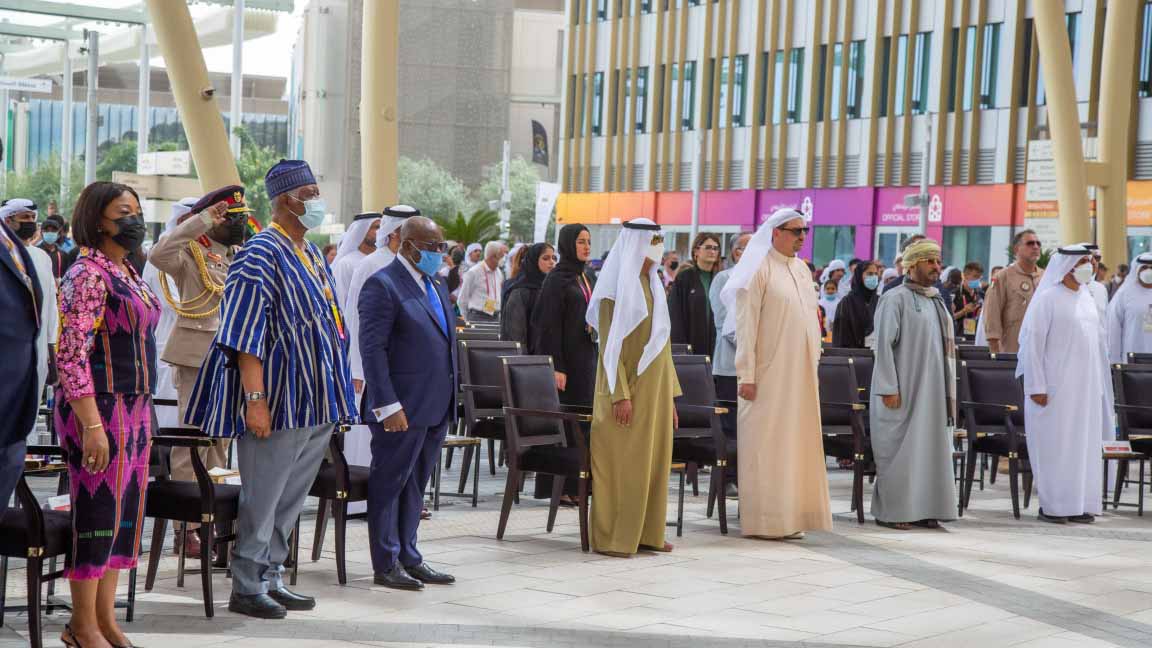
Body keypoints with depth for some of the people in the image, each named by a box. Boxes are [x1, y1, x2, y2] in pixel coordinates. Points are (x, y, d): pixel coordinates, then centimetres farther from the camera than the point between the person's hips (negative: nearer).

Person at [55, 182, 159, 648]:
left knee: (126, 513, 10)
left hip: (134, 407, 9)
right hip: (97, 407, -9)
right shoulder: (87, 274, -12)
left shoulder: (127, 273, 15)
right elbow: (71, 355, -18)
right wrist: (92, 425, -23)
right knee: (97, 512, -3)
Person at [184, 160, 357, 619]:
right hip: (278, 401, -9)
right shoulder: (261, 254, -13)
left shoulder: (312, 255, 15)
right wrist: (255, 399, -24)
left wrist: (339, 388, 21)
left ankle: (270, 579, 24)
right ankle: (247, 588, 8)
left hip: (313, 402, 9)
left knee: (290, 499, 14)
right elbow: (245, 334, -18)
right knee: (262, 497, -1)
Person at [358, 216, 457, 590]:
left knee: (415, 487, 15)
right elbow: (373, 349, -17)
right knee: (389, 484, 2)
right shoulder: (383, 285, -12)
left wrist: (450, 401, 16)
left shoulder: (436, 285, 16)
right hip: (402, 409, -8)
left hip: (435, 407, 9)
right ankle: (386, 565, 8)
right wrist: (388, 405, -22)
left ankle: (408, 558, 24)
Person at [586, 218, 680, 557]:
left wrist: (670, 396, 15)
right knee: (621, 463, -5)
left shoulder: (652, 284, 15)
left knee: (653, 462, 8)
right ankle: (611, 538, 1)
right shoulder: (617, 286, -9)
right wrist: (620, 394, -22)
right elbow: (610, 344, -15)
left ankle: (646, 533, 15)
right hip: (628, 387, -8)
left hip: (654, 389, 8)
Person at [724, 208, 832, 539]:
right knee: (766, 442, -3)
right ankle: (763, 521, 2)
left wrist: (814, 366, 13)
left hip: (800, 374, 7)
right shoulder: (759, 270, -8)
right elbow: (746, 324, -11)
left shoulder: (802, 270, 13)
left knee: (795, 442, 8)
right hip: (769, 373, -7)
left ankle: (789, 516, 14)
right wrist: (746, 375, -16)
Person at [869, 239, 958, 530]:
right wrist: (889, 388, -19)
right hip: (903, 391, -7)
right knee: (898, 449, -4)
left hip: (931, 392, 7)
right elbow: (884, 344, -13)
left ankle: (923, 508, 13)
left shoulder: (937, 301, 14)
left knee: (929, 448, 7)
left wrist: (947, 390, 16)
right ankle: (889, 511, 3)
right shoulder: (895, 299, -9)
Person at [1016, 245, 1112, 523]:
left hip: (1085, 386, 7)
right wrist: (1037, 387, -15)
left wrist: (1100, 384, 12)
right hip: (1057, 386, -7)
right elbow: (1032, 342, -11)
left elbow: (1097, 340, 17)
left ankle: (1079, 504, 13)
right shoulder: (1048, 298, -8)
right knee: (1054, 445, -3)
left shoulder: (1086, 298, 12)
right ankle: (1051, 506, 4)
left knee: (1085, 445, 7)